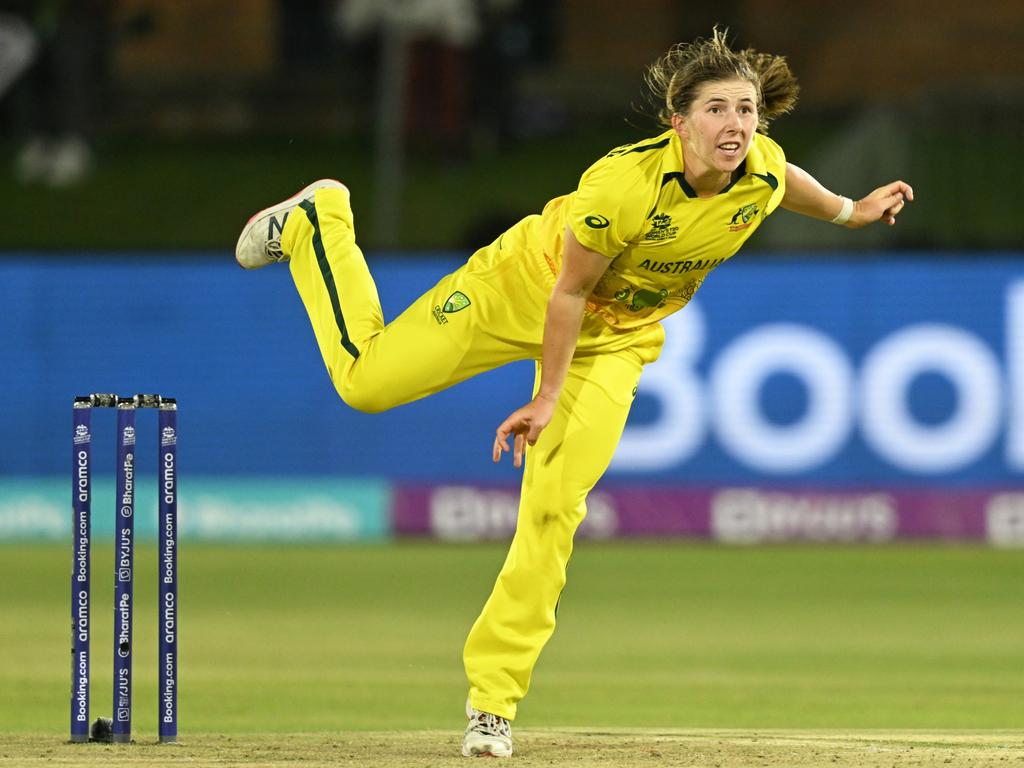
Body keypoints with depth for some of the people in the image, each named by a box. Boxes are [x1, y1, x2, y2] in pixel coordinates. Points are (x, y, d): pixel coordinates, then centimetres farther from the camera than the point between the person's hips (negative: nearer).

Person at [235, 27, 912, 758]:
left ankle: (494, 696, 3)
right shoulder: (624, 182, -37)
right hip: (526, 286, -4)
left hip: (614, 340, 4)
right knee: (365, 380, 0)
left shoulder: (761, 174, -22)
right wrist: (548, 395, -18)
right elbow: (570, 290, -25)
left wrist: (849, 211, 20)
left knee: (555, 508, -7)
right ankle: (318, 222, 27)